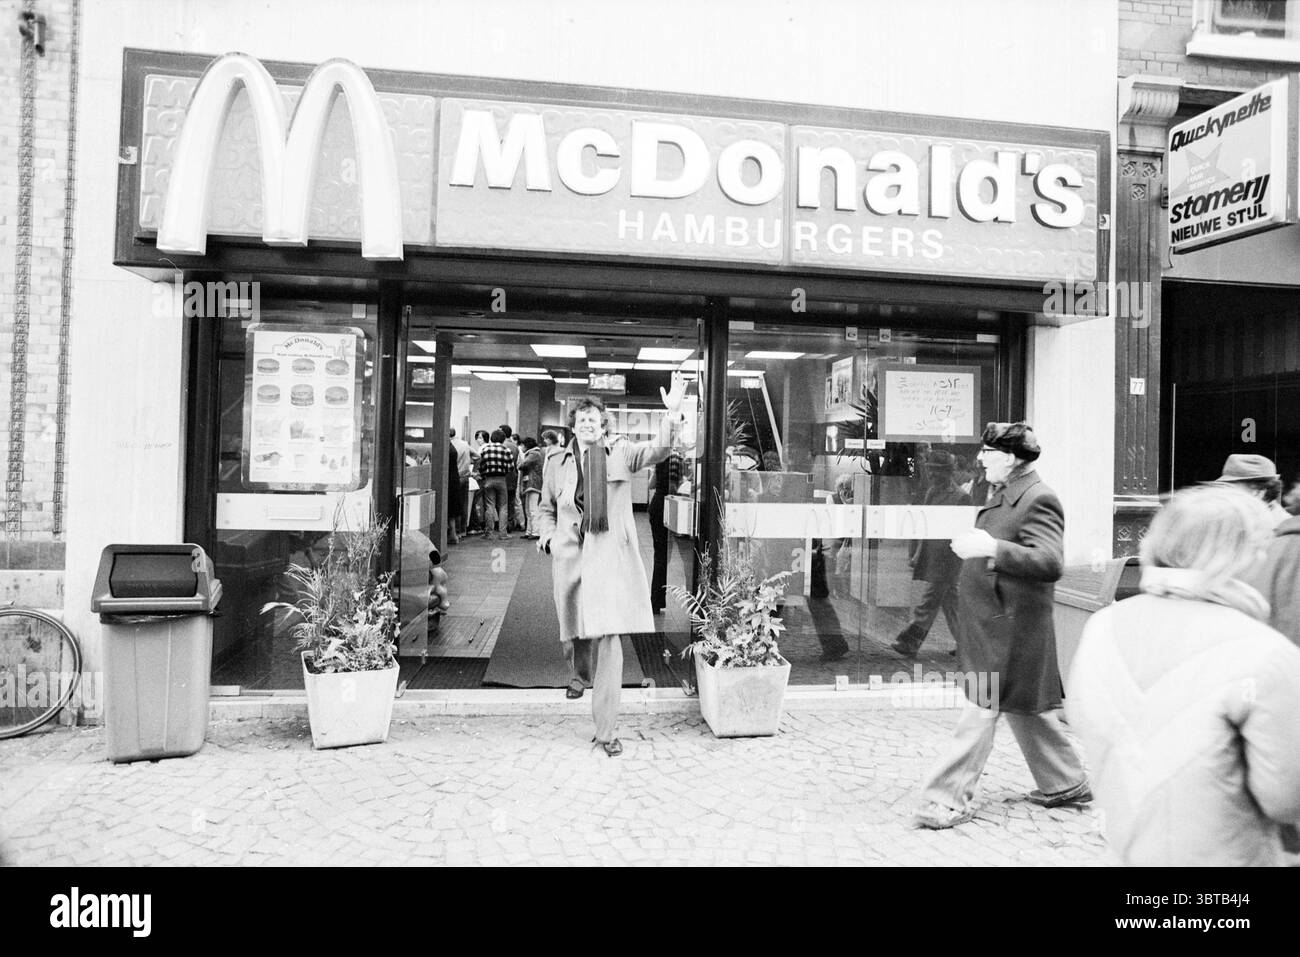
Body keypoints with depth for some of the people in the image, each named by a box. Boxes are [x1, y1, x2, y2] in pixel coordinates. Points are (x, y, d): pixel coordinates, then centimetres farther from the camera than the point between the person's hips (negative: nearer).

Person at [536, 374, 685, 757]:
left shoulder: (620, 452, 4)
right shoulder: (557, 463, 10)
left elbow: (658, 451, -11)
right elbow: (546, 509, 20)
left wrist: (672, 415, -26)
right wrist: (549, 538, 3)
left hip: (610, 557, -3)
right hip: (570, 557, 3)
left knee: (609, 642, -10)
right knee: (573, 632, 16)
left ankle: (606, 730, -1)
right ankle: (580, 673, 53)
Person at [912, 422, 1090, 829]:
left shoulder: (1038, 499, -16)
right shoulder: (1001, 496, 13)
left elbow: (1050, 563, -28)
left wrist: (991, 548, -36)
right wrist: (974, 549, 11)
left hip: (1007, 631, -10)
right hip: (991, 627, 10)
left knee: (979, 714, -5)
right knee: (1027, 710, 21)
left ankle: (948, 801, 2)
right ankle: (1066, 783, 37)